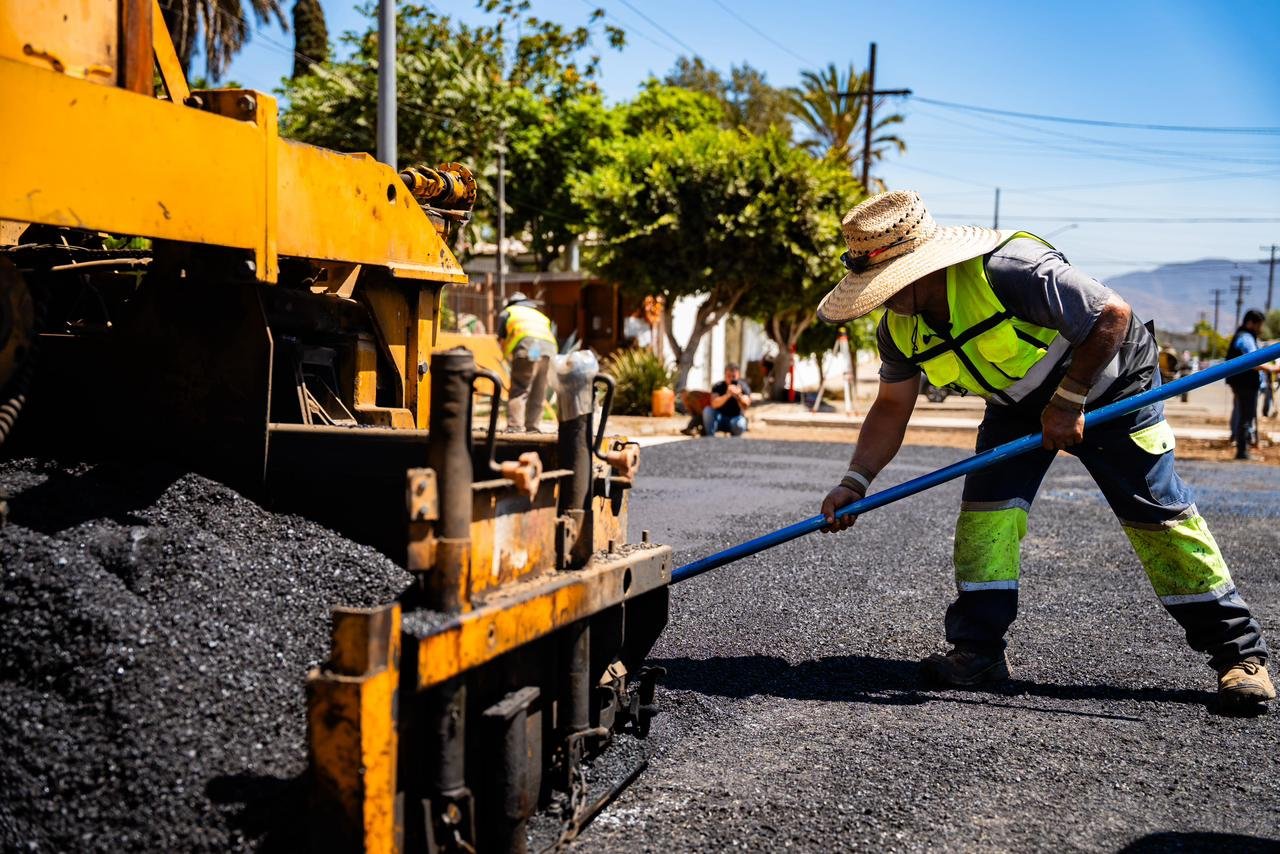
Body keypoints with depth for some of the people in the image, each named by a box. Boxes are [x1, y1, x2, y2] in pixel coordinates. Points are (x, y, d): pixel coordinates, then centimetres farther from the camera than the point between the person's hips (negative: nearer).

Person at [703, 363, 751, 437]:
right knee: (707, 410, -28)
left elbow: (745, 407, -23)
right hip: (720, 419, 1)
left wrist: (738, 396, -44)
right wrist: (727, 395, -42)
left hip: (736, 418, -1)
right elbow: (714, 404, -26)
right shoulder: (718, 386, -8)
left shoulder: (743, 387, -9)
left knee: (739, 424, -36)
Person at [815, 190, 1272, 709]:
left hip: (1107, 382, -5)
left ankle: (1240, 652, 8)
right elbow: (891, 408, -4)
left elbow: (1113, 314, -32)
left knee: (1158, 514, -4)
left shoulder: (1009, 271, -38)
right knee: (987, 505, -11)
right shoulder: (899, 329, -15)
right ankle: (978, 648, -2)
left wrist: (1068, 402, -27)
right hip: (1018, 403, 6)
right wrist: (855, 482, -14)